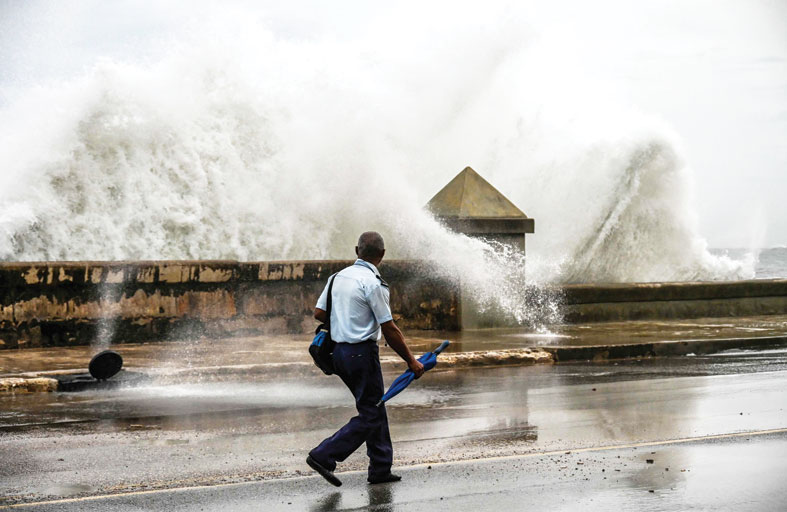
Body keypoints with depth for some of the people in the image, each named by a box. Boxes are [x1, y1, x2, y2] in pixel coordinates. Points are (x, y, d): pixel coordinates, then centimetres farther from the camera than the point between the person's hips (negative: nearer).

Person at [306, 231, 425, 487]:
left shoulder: (339, 277, 7)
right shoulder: (373, 284, -16)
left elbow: (319, 313, 13)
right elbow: (389, 330, -14)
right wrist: (411, 361, -5)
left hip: (339, 351, 9)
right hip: (362, 353, -9)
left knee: (375, 409, 16)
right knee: (370, 415, -2)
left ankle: (381, 468, 18)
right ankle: (324, 456, -9)